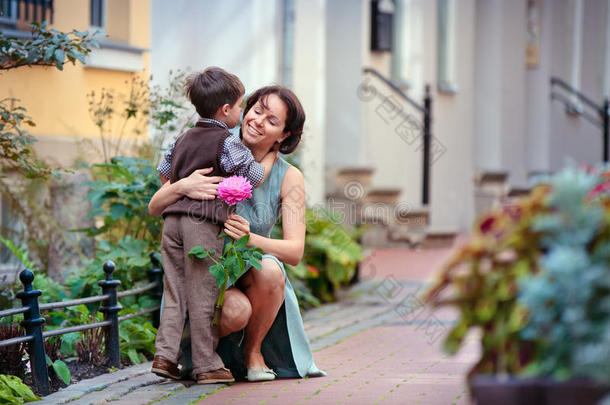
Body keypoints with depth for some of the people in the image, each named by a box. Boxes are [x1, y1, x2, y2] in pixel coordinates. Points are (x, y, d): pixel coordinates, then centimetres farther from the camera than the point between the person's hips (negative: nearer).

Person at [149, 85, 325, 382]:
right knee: (235, 312, -34)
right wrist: (182, 187, -33)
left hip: (248, 269, 2)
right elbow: (154, 208, -9)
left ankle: (253, 350, -7)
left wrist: (250, 239, -34)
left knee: (270, 272, -35)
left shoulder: (289, 178, -7)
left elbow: (295, 251, -14)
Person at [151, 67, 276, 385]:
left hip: (173, 218, 7)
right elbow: (254, 177, -5)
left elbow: (168, 175, 29)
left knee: (175, 292, 10)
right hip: (205, 221, -7)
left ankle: (165, 355, 3)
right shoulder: (227, 142, -4)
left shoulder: (183, 140, 19)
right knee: (203, 295, -3)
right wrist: (271, 156, 13)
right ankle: (207, 365, 1)